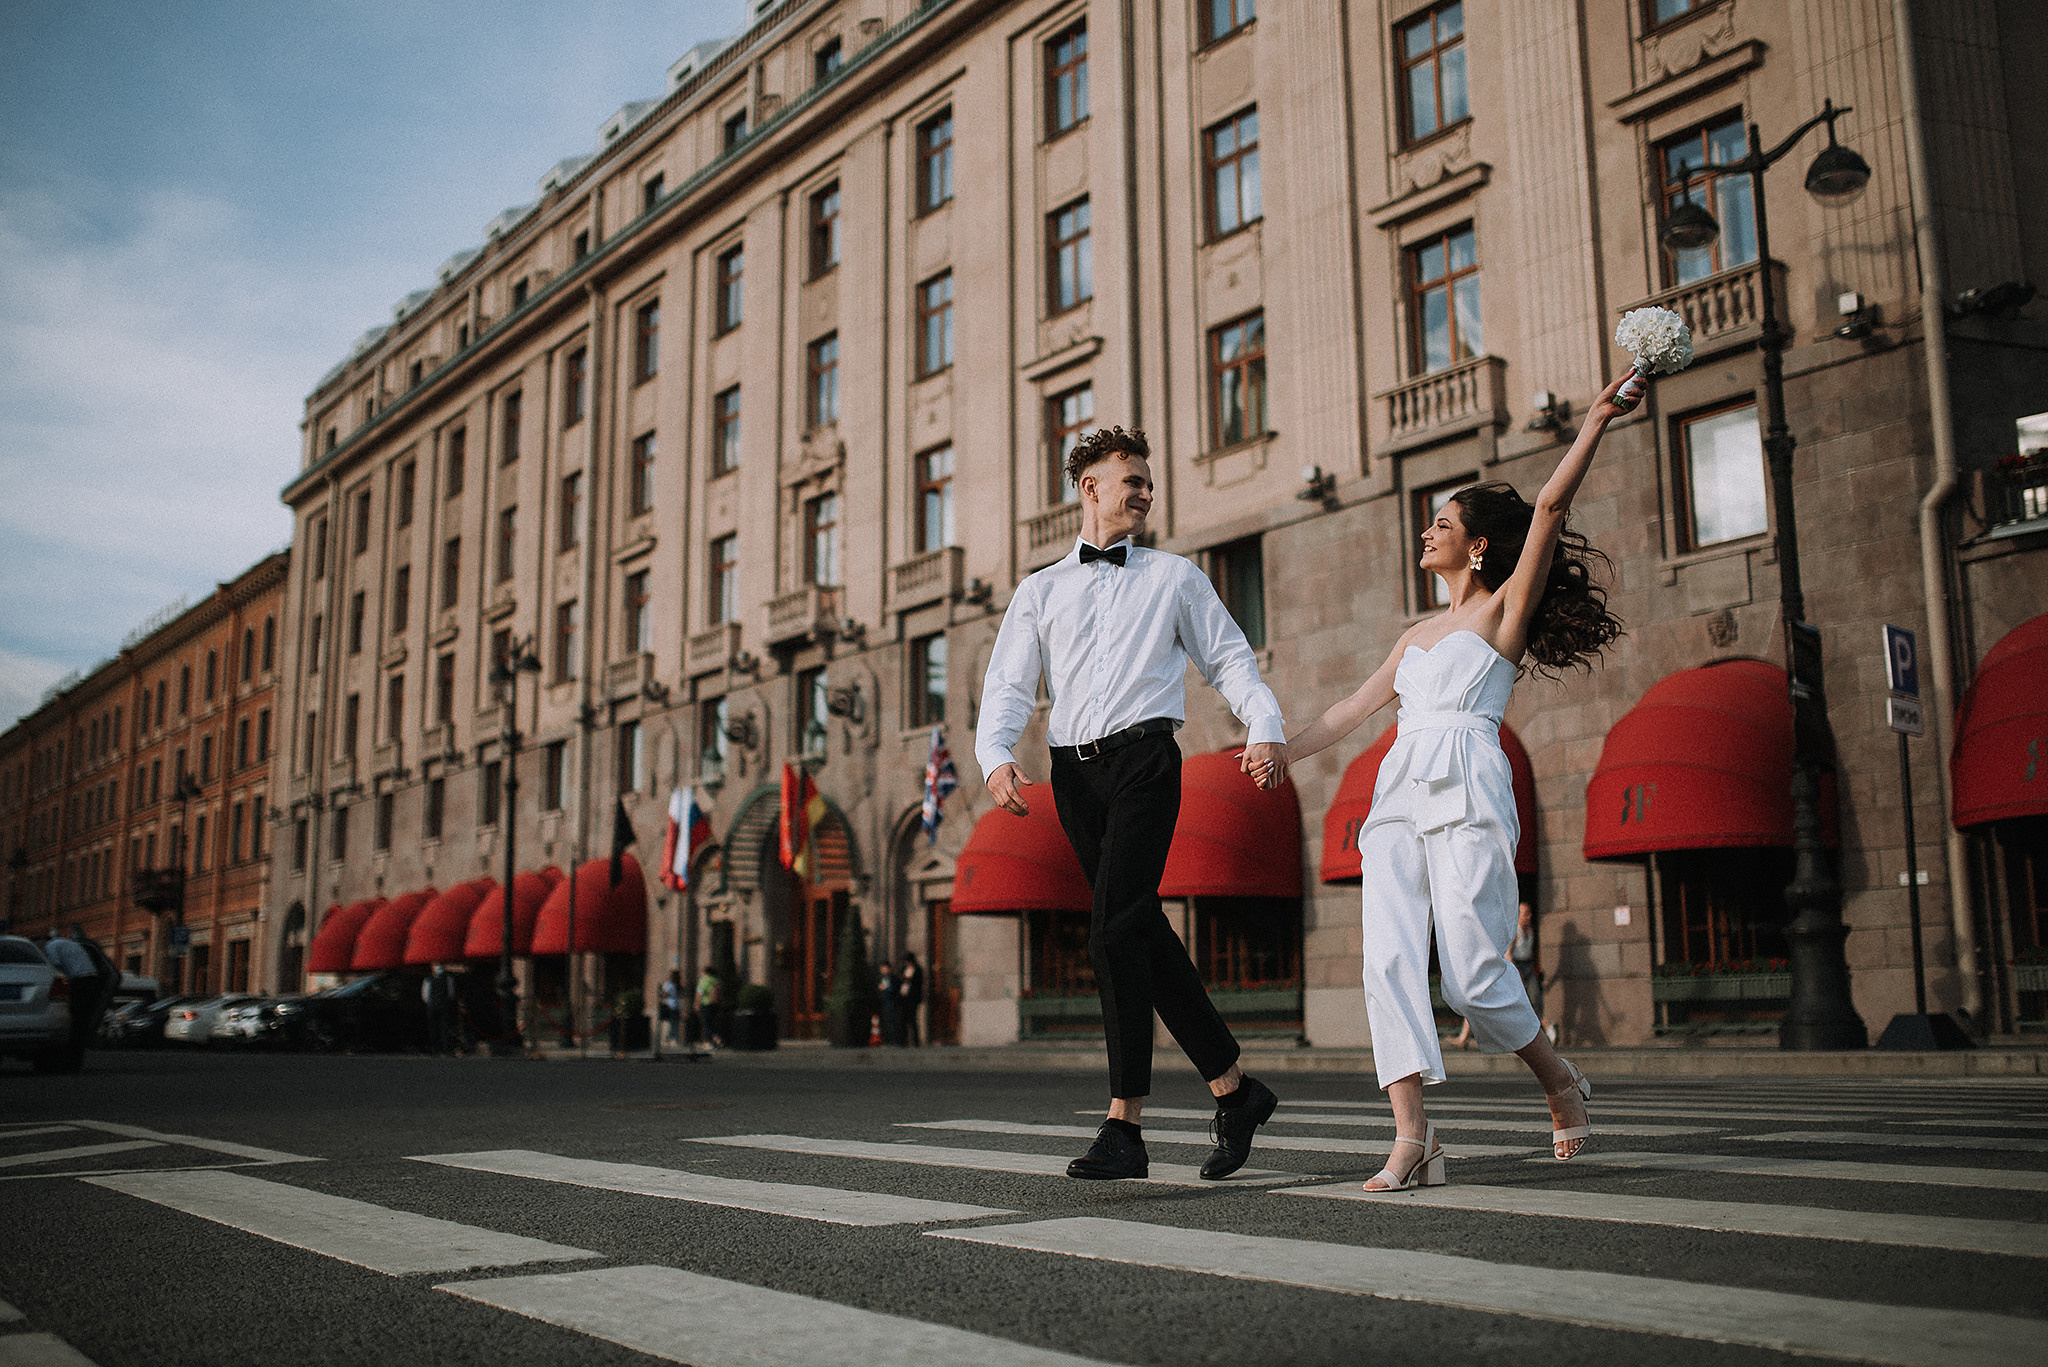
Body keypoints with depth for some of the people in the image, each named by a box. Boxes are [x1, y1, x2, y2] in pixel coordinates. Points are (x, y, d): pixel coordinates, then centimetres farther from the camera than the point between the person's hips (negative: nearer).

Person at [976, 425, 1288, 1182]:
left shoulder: (1175, 577, 17)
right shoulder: (1039, 591, 19)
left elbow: (1230, 659, 11)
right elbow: (1009, 685, 8)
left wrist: (1266, 729, -7)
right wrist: (997, 756, -12)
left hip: (1142, 757, -3)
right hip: (1073, 771, 3)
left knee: (1115, 933, -16)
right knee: (1142, 933, 4)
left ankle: (1124, 1125, -12)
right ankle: (1233, 1089, 15)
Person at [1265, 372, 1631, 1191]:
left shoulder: (1504, 610, 8)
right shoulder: (1418, 635, 25)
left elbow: (1551, 507, -2)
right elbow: (1357, 706, 29)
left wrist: (1598, 419, -5)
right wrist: (1284, 752, 27)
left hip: (1468, 797, -6)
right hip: (1399, 796, 6)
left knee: (1473, 975, -9)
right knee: (1390, 960, -11)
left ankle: (1561, 1085, 18)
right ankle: (1412, 1141, -12)